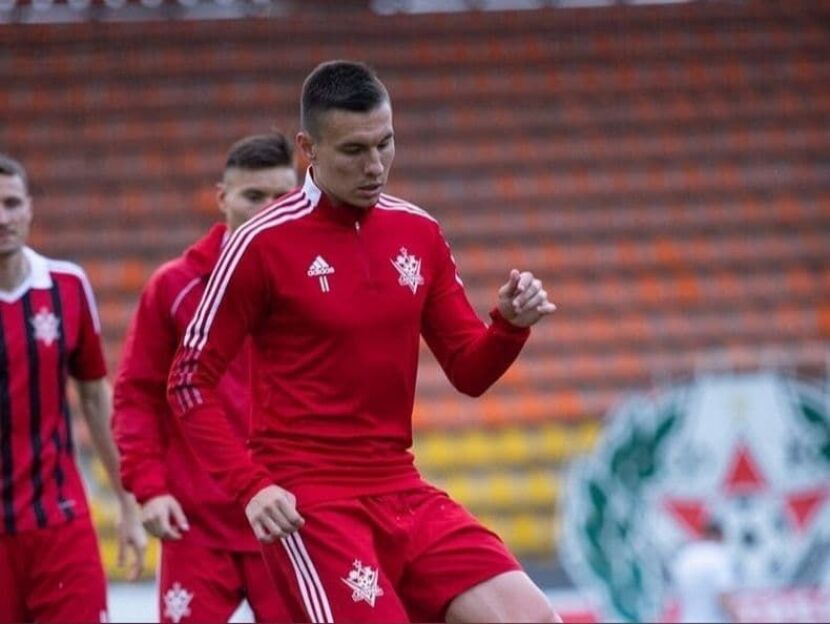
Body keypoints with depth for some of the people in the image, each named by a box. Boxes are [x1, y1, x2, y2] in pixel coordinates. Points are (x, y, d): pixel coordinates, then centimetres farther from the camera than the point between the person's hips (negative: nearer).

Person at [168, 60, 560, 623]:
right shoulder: (263, 243, -8)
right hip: (307, 502, -6)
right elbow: (191, 383, -4)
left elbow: (469, 372, 13)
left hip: (402, 493, 6)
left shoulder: (419, 233, 8)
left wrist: (511, 324, -8)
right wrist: (251, 485, -14)